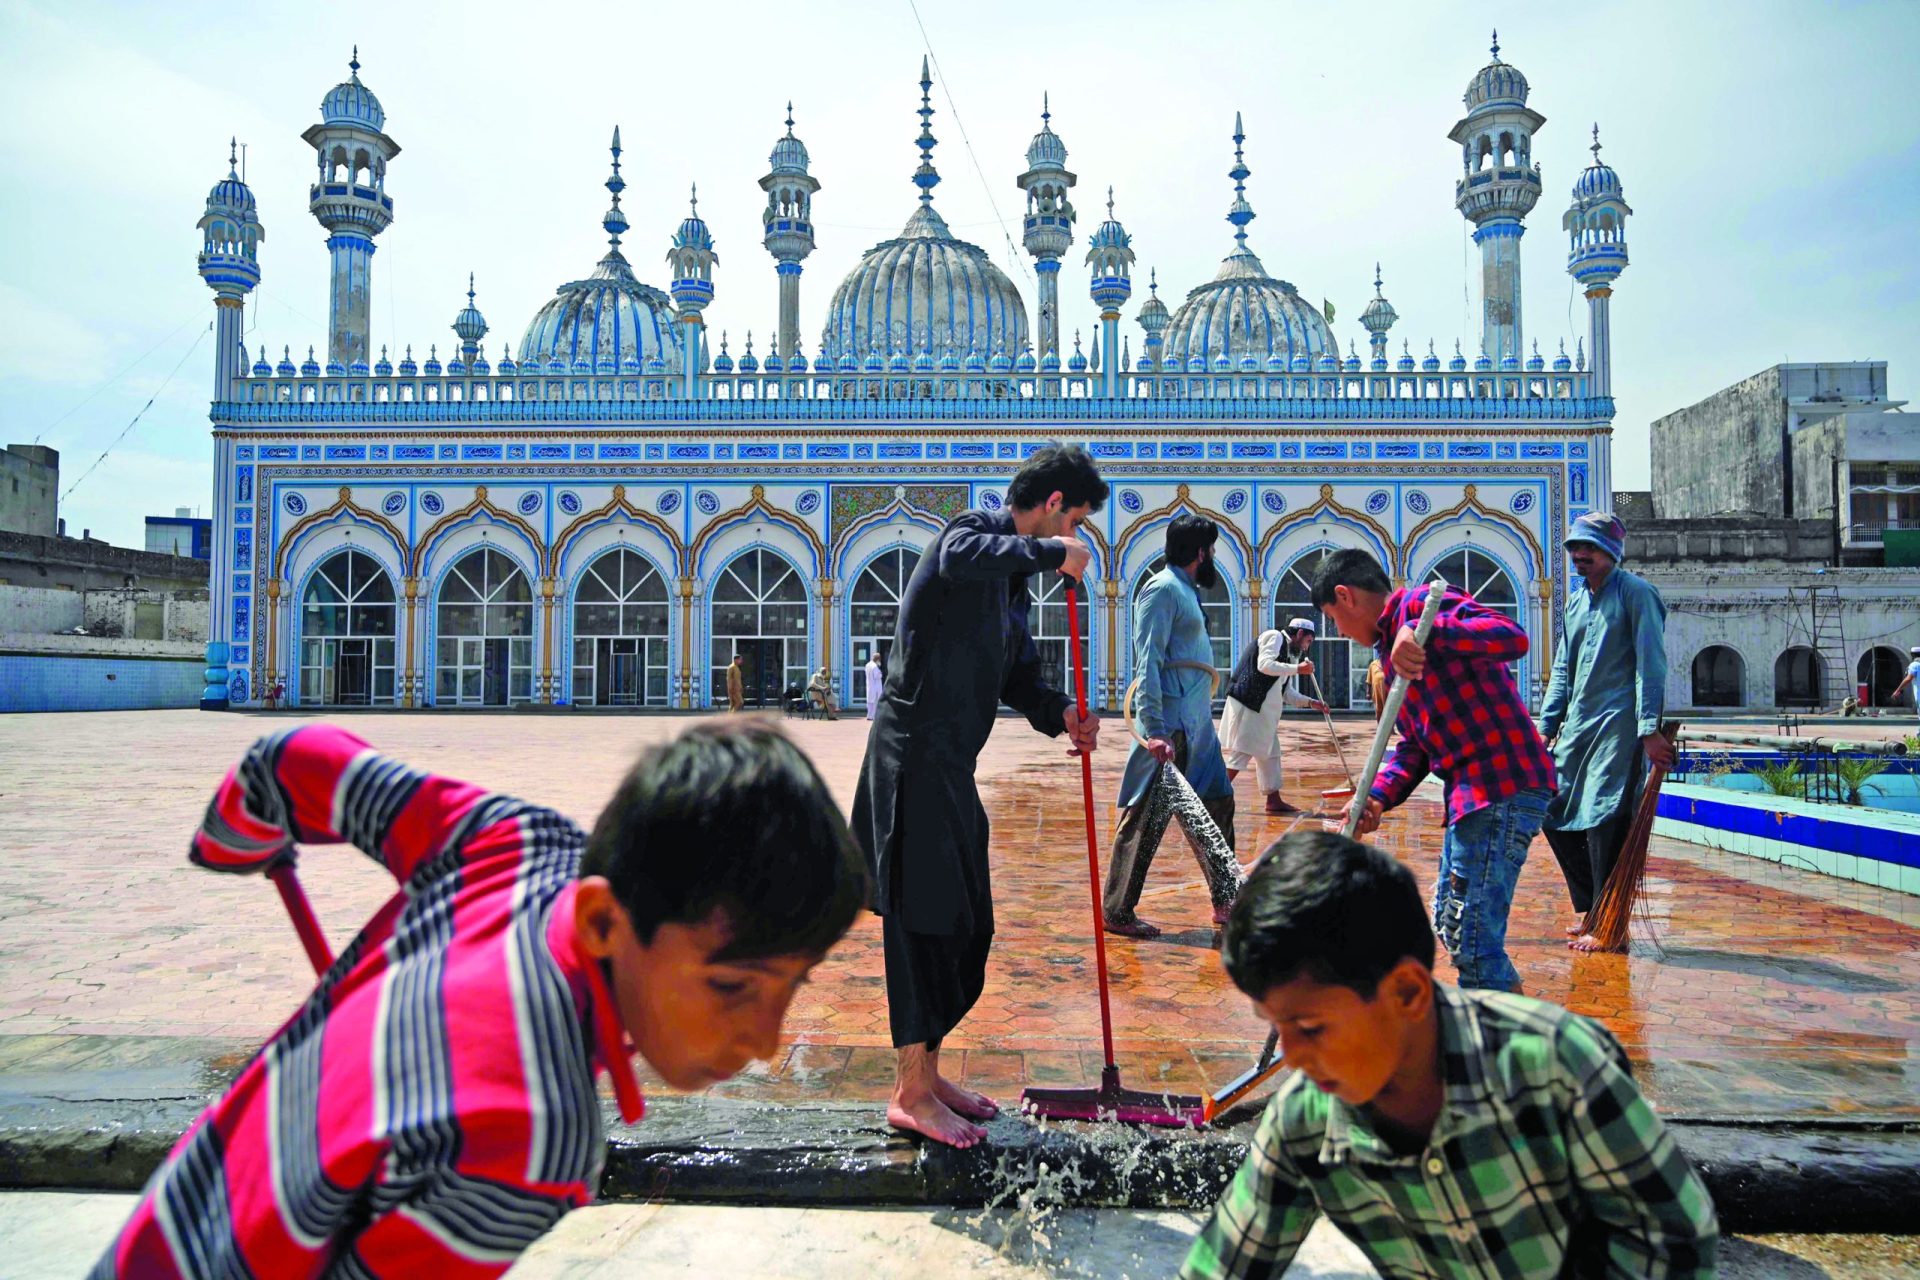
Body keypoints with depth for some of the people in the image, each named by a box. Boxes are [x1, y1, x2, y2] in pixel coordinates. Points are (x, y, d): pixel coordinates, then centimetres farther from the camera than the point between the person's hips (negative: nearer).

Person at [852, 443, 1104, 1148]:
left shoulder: (1013, 573, 21)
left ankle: (924, 1071, 26)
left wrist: (1059, 713, 2)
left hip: (951, 764, 10)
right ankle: (910, 1094, 6)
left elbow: (1016, 674, 21)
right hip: (915, 752, -10)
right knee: (923, 918, -5)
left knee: (965, 922, 14)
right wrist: (1051, 552, -22)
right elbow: (957, 558, -33)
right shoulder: (977, 529, -7)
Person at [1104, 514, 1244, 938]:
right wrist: (1154, 730, -26)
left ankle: (1226, 899, 26)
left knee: (1217, 804, 15)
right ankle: (1117, 912, 3)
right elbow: (1147, 663, -19)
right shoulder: (1163, 589, -10)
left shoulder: (1185, 590, 19)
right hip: (1171, 723, -10)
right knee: (1145, 817, -5)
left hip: (1197, 724, 10)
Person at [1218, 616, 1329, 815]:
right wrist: (1297, 669, -14)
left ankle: (1274, 800, 17)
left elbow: (1286, 692, 24)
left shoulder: (1287, 653, 23)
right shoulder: (1274, 637, -2)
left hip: (1263, 710, 10)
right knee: (1243, 752, -12)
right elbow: (1264, 665, -19)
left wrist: (1311, 702, 15)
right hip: (1248, 704, -10)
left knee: (1270, 752, 11)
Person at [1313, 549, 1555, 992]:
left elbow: (1513, 638, -24)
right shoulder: (1391, 644, 21)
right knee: (1450, 921, 21)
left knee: (1472, 936, -8)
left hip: (1503, 785, -11)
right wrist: (1378, 797, 3)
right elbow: (1414, 744, 18)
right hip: (1473, 790, 11)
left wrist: (1426, 635, -35)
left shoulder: (1419, 603, -9)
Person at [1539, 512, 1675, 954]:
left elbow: (1650, 665, -11)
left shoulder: (1635, 593, -4)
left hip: (1618, 726, -8)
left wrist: (1650, 729, -19)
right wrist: (1546, 727, 14)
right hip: (1577, 726, 8)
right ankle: (1588, 908, 23)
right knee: (1557, 816, 9)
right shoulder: (1575, 601, 18)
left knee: (1605, 822, -9)